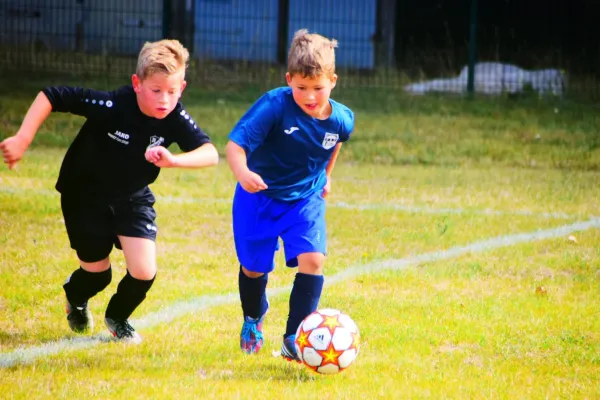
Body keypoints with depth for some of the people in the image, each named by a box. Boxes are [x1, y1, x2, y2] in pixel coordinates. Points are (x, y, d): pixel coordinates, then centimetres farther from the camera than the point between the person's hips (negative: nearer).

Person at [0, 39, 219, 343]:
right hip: (85, 196, -2)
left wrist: (173, 160, -52)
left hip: (132, 198, 3)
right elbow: (51, 96, -29)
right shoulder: (111, 106, -33)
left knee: (144, 273, -11)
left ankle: (118, 317, 25)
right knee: (97, 274, 8)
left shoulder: (176, 119, -24)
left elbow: (210, 153, -34)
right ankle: (76, 298, 49)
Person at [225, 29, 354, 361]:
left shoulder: (341, 119, -15)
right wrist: (242, 173, -54)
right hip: (259, 196, -2)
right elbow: (236, 143, -35)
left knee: (312, 259, -17)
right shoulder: (274, 106, -29)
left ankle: (293, 340, -9)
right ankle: (252, 321, 43)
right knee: (254, 267, 10)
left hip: (305, 199, 2)